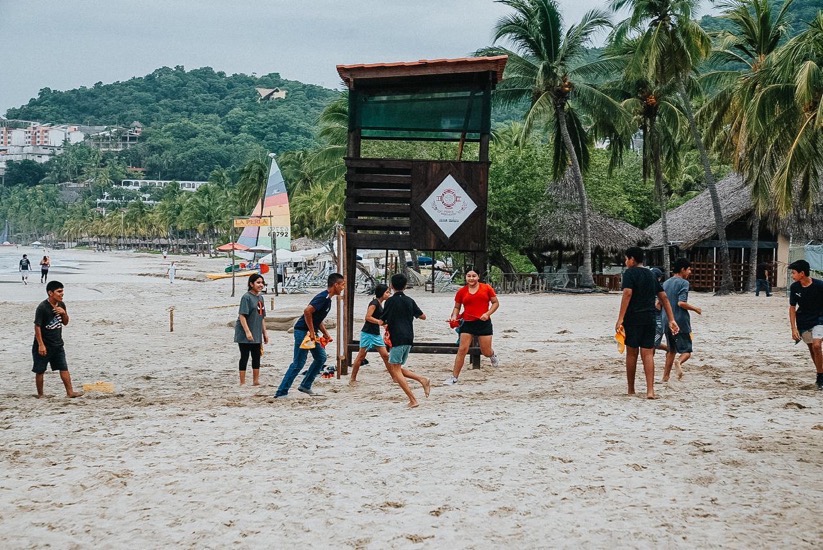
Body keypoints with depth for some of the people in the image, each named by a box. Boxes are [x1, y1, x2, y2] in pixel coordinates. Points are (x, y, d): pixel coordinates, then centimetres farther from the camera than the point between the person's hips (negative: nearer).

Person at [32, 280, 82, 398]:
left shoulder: (61, 305, 4)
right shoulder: (42, 307, -18)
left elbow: (65, 322, 12)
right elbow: (37, 326, -16)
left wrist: (64, 313, -9)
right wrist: (41, 345, -19)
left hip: (57, 344, 6)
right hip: (44, 345, -6)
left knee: (64, 368, 3)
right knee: (40, 370, 4)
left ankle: (70, 392, 5)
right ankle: (40, 395, 13)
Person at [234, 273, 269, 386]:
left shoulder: (260, 298, 11)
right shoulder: (246, 297, -13)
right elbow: (242, 315, -18)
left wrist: (264, 332, 16)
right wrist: (247, 331, -24)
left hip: (257, 334, 8)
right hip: (245, 335, -8)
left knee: (256, 357, 12)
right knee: (245, 357, -2)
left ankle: (256, 381, 22)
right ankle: (242, 383, 4)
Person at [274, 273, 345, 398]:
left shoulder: (327, 299, 14)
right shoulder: (323, 297, -18)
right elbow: (307, 311, -29)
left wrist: (326, 334, 16)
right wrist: (312, 332, -23)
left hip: (310, 332, 10)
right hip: (303, 331, -10)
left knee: (321, 357, 12)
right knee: (298, 363, -8)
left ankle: (305, 386, 18)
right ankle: (281, 392, -6)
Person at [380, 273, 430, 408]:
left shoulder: (390, 301, -5)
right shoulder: (409, 301, 10)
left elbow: (382, 321, -4)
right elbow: (423, 317, 15)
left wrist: (386, 323, 19)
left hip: (397, 339, -7)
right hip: (409, 338, 7)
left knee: (395, 370, -4)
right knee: (397, 368, 17)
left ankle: (412, 400, -13)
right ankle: (422, 379, 0)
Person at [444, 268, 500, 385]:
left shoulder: (486, 288, 1)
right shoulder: (461, 292, 5)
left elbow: (495, 303, 6)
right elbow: (457, 307, 15)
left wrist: (487, 313, -9)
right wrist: (454, 316, -5)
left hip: (483, 323, -1)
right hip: (467, 323, 1)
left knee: (486, 352, 5)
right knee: (462, 350, -6)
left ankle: (492, 356, 45)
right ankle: (454, 377, -1)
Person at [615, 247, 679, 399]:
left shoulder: (630, 273, -4)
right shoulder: (651, 275, 16)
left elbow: (627, 294, -17)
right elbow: (664, 297, 15)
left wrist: (620, 319, -20)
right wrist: (671, 320, 15)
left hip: (633, 318, -5)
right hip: (650, 318, 5)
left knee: (631, 353, 6)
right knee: (648, 354, 1)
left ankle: (631, 390, 14)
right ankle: (650, 391, -10)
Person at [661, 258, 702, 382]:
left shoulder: (665, 283, 12)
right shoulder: (683, 283, -9)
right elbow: (681, 302, -19)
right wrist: (695, 309, -5)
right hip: (681, 322, -6)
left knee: (671, 350, 20)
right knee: (686, 351, 0)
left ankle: (666, 376, 16)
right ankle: (679, 362, -32)